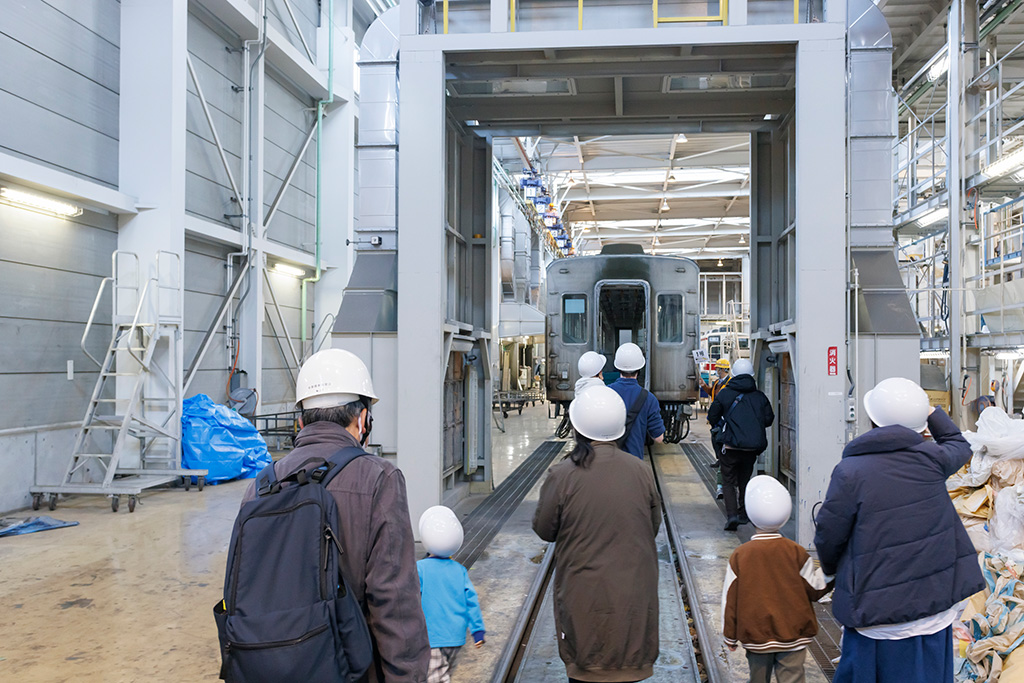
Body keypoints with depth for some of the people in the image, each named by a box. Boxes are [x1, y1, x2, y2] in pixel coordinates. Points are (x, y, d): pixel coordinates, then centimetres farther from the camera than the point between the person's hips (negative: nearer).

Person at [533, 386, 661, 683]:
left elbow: (544, 529, -5)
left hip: (584, 595, -2)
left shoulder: (562, 475, -16)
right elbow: (654, 526, 5)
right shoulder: (642, 471, -7)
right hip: (634, 592, 3)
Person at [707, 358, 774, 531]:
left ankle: (731, 514, -12)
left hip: (731, 447, -3)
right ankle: (742, 513, 22)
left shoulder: (724, 393, -1)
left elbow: (712, 417, 3)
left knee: (728, 482, 4)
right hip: (753, 448, 3)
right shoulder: (760, 396, 5)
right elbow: (769, 420, 8)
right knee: (744, 480, 19)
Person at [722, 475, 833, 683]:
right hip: (793, 635, -1)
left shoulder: (739, 556, -7)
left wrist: (730, 637, 8)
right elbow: (815, 590, 0)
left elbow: (730, 599, -3)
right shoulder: (796, 553, -9)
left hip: (755, 636, 1)